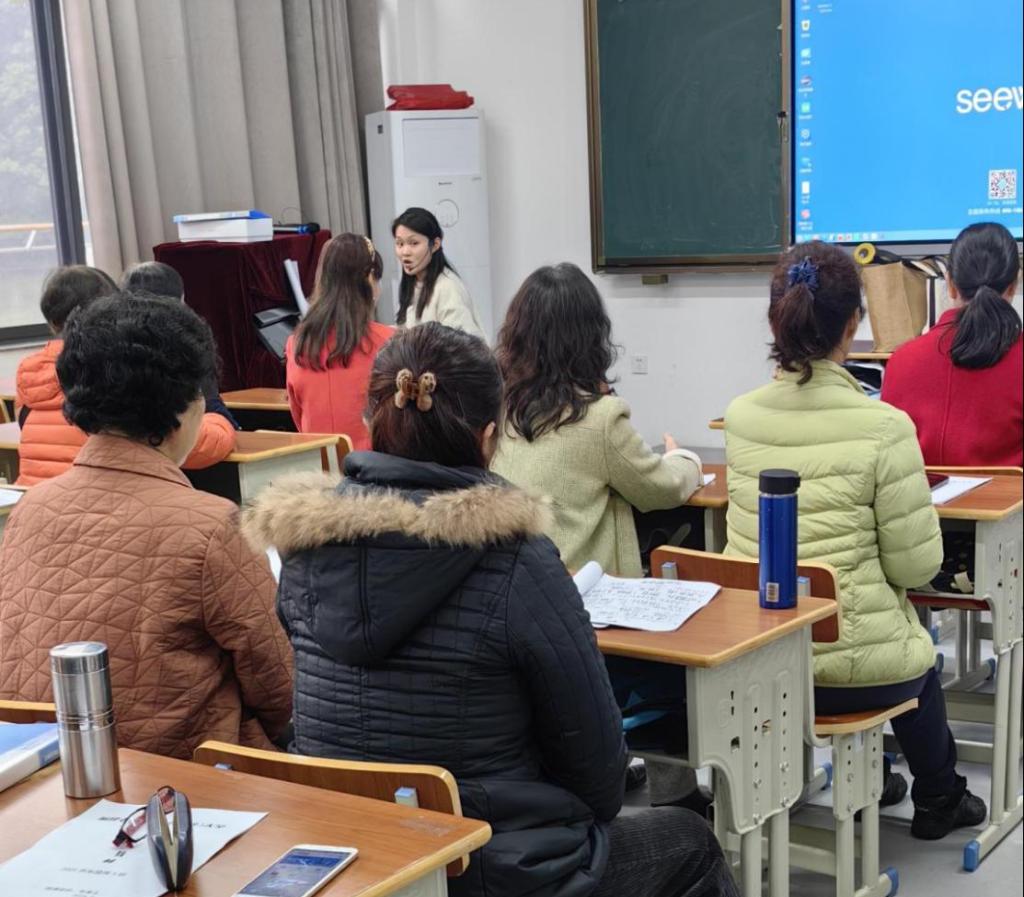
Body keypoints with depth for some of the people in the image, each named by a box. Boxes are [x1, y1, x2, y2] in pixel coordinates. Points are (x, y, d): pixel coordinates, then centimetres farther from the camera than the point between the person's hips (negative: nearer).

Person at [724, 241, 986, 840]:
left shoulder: (740, 416, -5)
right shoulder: (882, 428, -20)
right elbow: (918, 567, -11)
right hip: (850, 666, -4)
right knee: (921, 657, 34)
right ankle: (939, 799, 54)